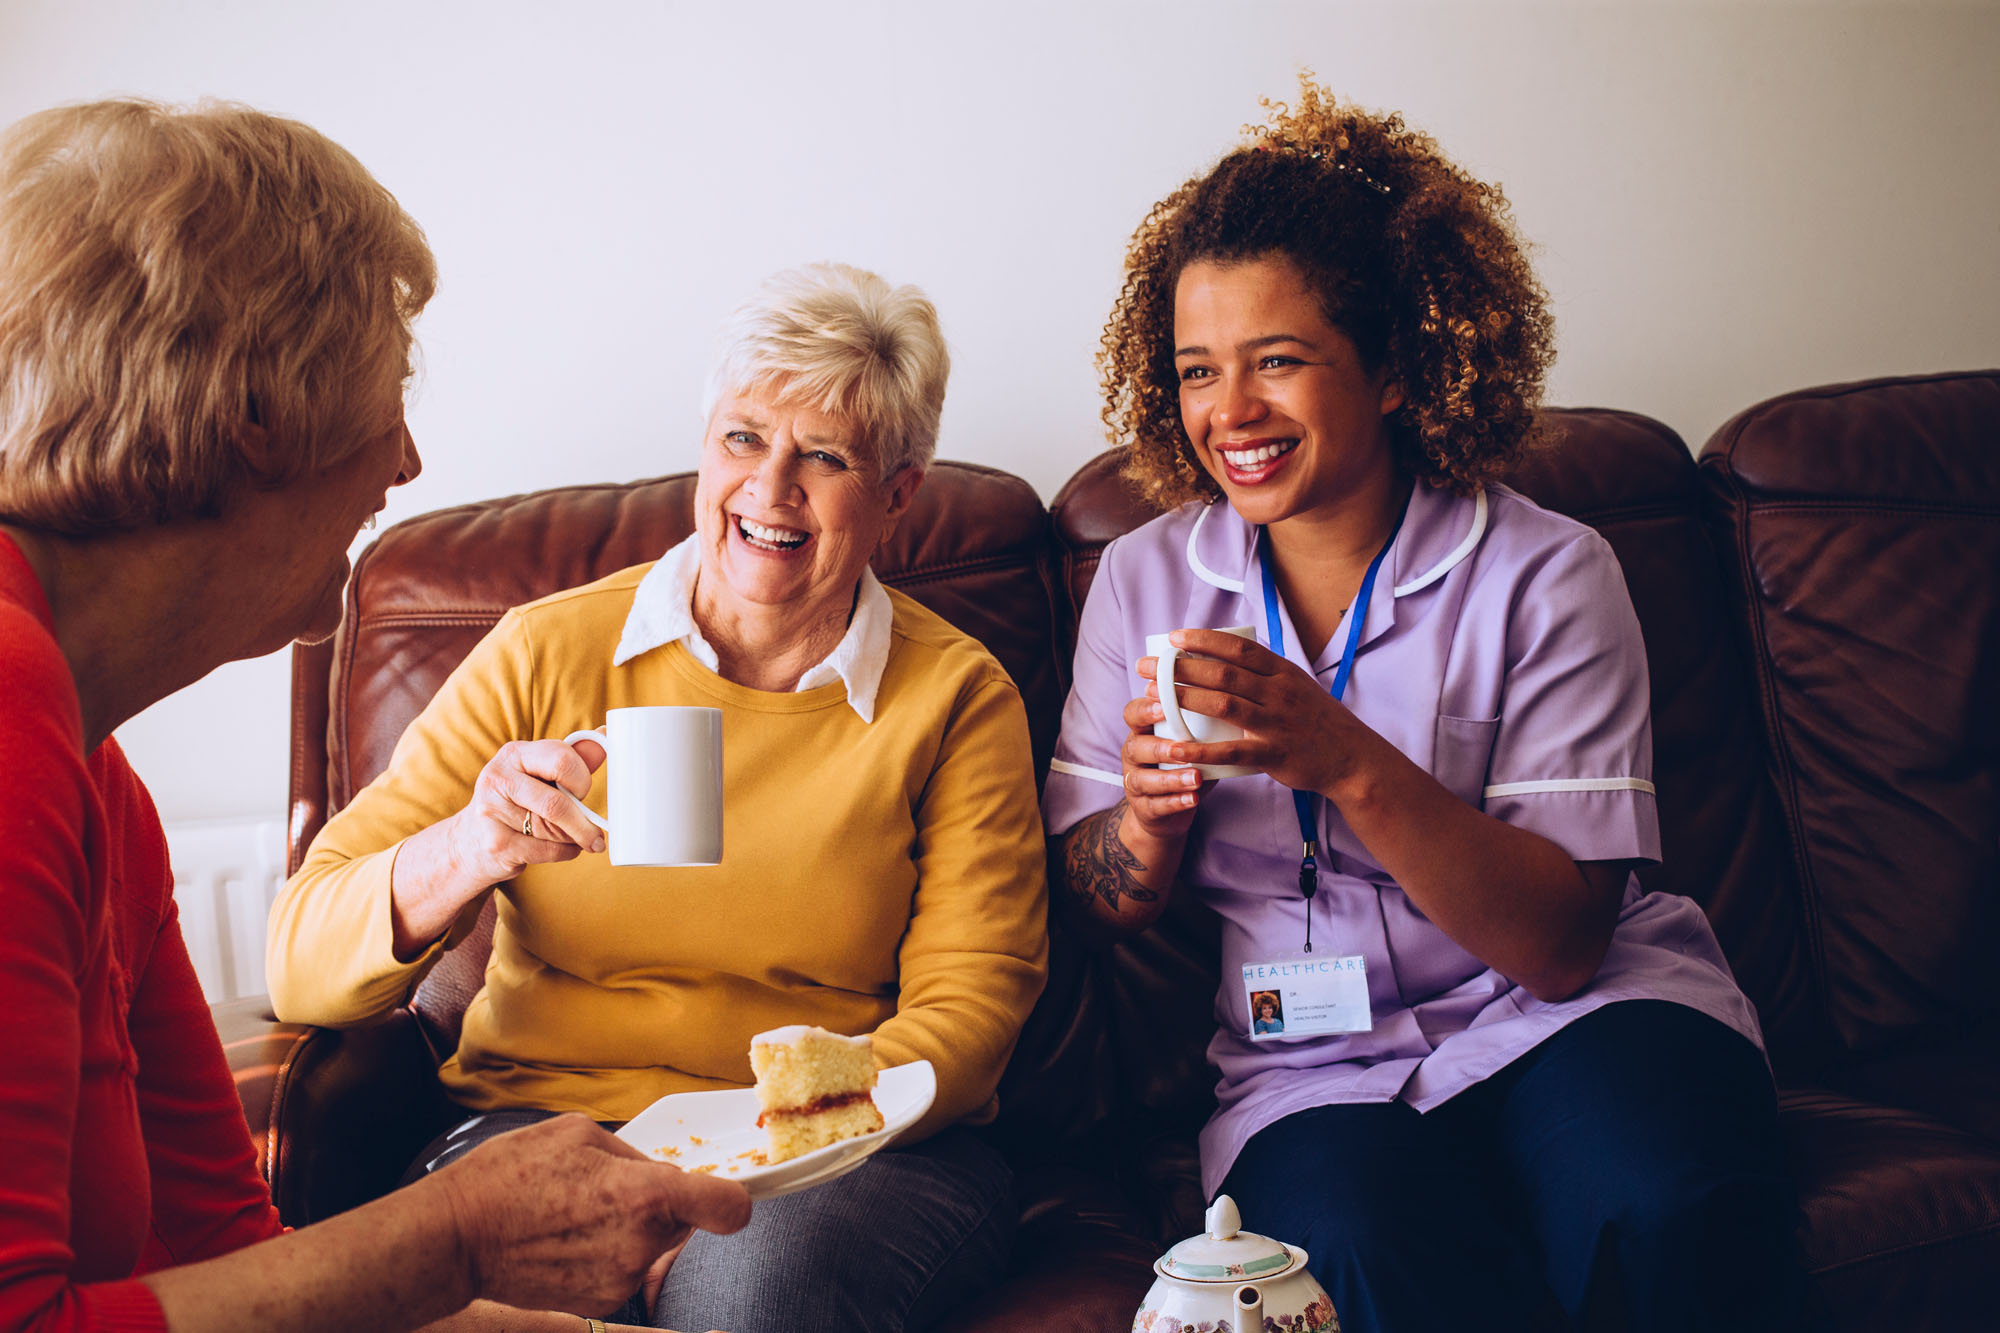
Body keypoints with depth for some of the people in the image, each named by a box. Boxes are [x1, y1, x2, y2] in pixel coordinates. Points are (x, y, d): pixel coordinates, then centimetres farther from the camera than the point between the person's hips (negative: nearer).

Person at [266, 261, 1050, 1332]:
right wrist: (465, 855, -25)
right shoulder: (545, 654, 2)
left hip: (854, 1153, 0)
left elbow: (968, 1002, -1)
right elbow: (301, 968, -2)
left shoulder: (957, 696, 3)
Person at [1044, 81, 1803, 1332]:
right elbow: (1103, 905, 10)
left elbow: (1565, 944, -13)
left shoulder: (1546, 576, -6)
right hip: (1318, 1073, 1)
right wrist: (1148, 815, -14)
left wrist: (1348, 763, -27)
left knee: (1674, 1217, -33)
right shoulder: (1143, 581, 5)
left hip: (1567, 1022, -1)